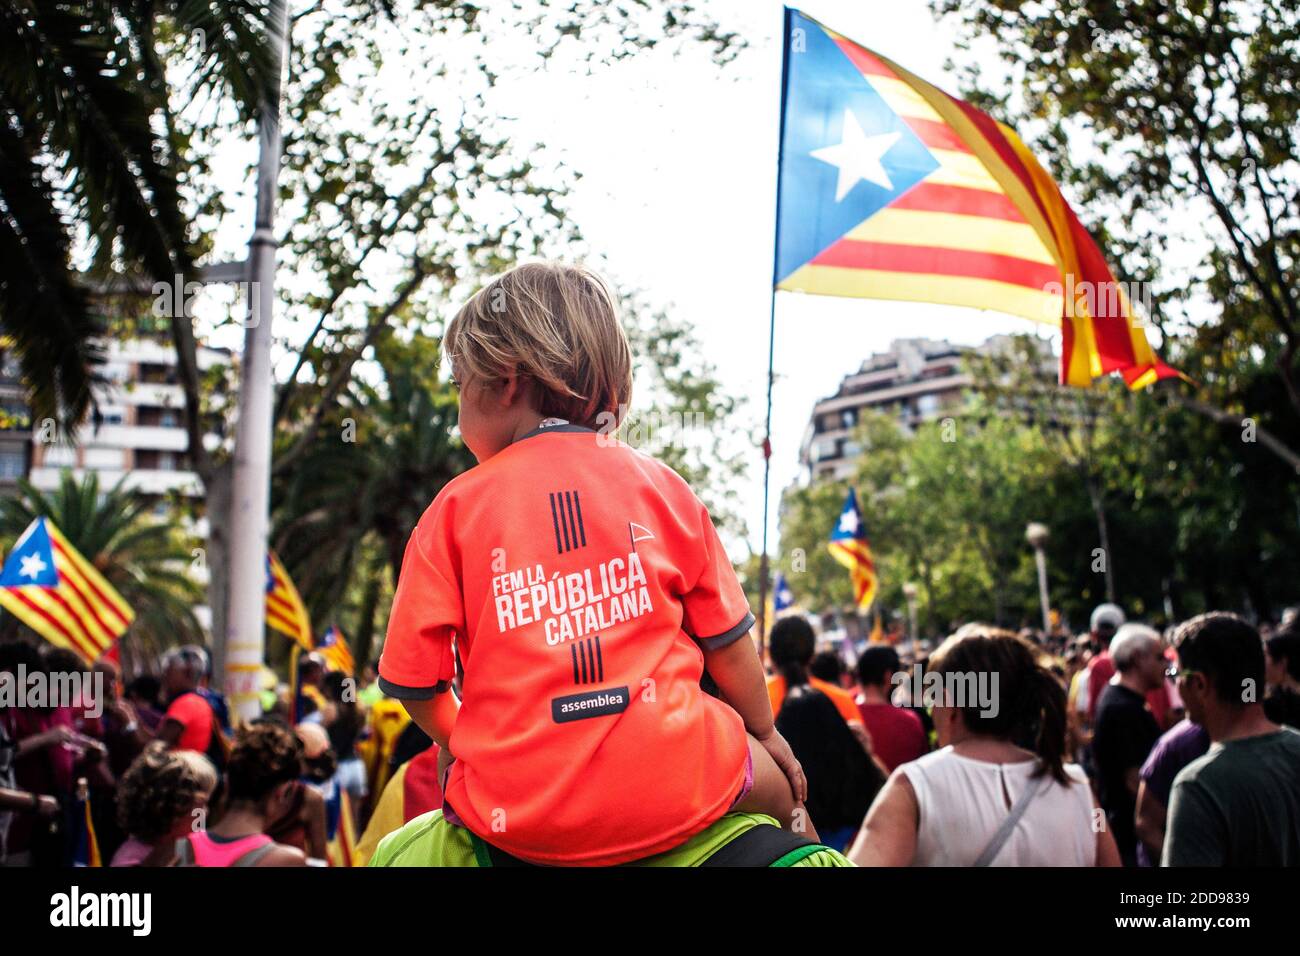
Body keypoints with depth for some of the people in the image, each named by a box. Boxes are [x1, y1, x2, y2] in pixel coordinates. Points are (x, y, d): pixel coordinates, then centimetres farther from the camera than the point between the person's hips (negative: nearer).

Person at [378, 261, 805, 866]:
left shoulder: (456, 507, -1)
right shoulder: (661, 487, 4)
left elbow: (410, 680, 3)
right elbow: (727, 640, 11)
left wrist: (456, 740, 24)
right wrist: (765, 734, 28)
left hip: (518, 819, 0)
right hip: (670, 799, 1)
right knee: (776, 779, 29)